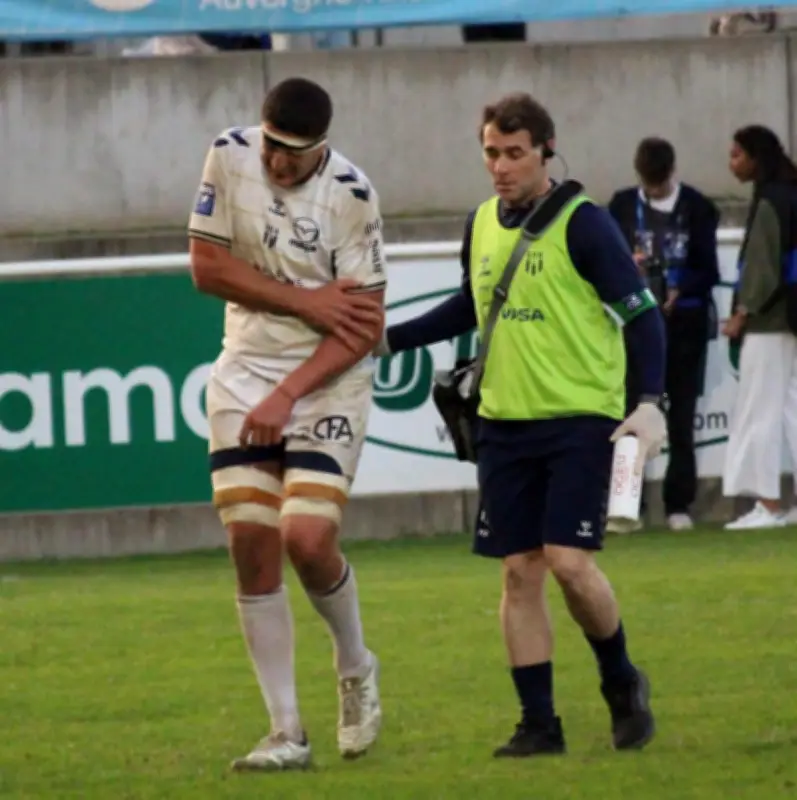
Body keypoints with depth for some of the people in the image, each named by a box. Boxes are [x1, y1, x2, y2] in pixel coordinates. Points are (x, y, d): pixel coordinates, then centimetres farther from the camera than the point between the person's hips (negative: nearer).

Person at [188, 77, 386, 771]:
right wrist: (306, 302, -11)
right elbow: (206, 266, -3)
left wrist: (289, 395, -18)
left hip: (329, 381, -3)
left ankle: (356, 669, 16)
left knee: (308, 541, -16)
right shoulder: (231, 156, -6)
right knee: (251, 542, -4)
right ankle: (287, 732, 2)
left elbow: (364, 326, -13)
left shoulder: (350, 195, -15)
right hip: (244, 373, 3)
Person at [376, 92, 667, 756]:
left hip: (581, 419, -6)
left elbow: (642, 313, -10)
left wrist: (651, 403, -21)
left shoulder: (582, 223, -9)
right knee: (519, 571, 2)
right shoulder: (482, 226, 9)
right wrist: (388, 339, 21)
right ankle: (539, 723, 7)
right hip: (505, 423, 6)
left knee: (569, 561, -14)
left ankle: (622, 682, 11)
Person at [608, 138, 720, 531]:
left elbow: (708, 270, 1)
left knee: (682, 417, 3)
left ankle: (679, 504, 8)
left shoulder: (698, 208, 1)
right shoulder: (622, 206, 6)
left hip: (684, 323, -1)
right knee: (632, 411, -4)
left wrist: (682, 289, -17)